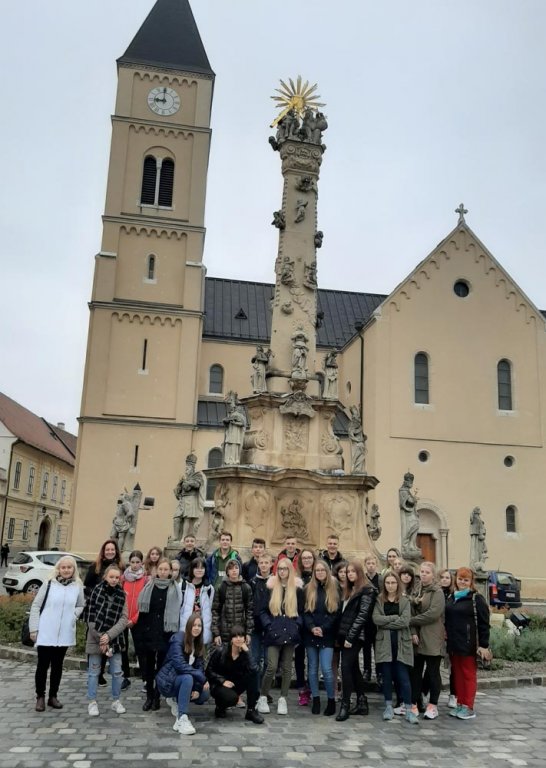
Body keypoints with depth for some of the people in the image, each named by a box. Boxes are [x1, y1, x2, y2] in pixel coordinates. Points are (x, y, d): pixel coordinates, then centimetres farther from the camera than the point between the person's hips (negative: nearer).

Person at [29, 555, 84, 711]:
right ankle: (40, 696, 20)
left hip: (65, 634, 2)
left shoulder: (78, 586, 0)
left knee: (57, 666, 12)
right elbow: (36, 606, -1)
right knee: (43, 665, 5)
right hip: (45, 633, -2)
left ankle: (53, 696, 25)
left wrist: (74, 615, -6)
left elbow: (81, 606, 15)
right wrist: (33, 628, -4)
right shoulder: (49, 584, -5)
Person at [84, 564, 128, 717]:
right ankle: (92, 702, 19)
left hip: (114, 639, 2)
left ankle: (116, 700, 21)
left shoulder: (121, 595, 0)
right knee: (93, 672, 6)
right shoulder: (96, 591, -6)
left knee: (117, 672, 6)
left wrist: (109, 635, -17)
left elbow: (124, 619, -5)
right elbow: (90, 617, -8)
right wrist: (100, 638, -12)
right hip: (95, 638, -2)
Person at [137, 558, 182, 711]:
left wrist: (175, 633, -5)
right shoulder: (148, 587, 3)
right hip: (148, 631, 2)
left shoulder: (175, 589, -1)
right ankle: (149, 696, 17)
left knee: (161, 665, 5)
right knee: (149, 665, 8)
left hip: (165, 633, -2)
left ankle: (157, 696, 16)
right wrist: (140, 632, 0)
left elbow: (177, 612, -1)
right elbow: (142, 609, 4)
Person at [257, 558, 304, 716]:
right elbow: (263, 610, 7)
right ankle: (263, 697, 8)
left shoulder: (297, 589, 6)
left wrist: (297, 626, -4)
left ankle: (283, 699, 16)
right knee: (272, 667, -9)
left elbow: (301, 612, 10)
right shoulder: (271, 587, 5)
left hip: (290, 633, 1)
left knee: (287, 667, 5)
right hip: (274, 633, -1)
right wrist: (268, 625, -6)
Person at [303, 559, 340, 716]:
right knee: (313, 668, 8)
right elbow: (304, 612, 2)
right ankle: (316, 700, 18)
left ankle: (331, 700, 6)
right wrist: (311, 627, -14)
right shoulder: (308, 589, 6)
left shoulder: (334, 589, 3)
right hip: (310, 634, 2)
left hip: (327, 635, -2)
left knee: (326, 669, -9)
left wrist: (323, 628, -11)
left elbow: (337, 613, -1)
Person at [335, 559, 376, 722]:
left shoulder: (367, 590, -8)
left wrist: (350, 637, -18)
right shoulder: (349, 589, 17)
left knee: (346, 666, -12)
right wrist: (341, 635, 7)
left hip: (355, 636, -8)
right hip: (345, 634, 8)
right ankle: (362, 703, 18)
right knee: (353, 668, 11)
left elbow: (362, 615, -15)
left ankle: (345, 705, -7)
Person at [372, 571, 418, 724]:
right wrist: (395, 617, -12)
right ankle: (388, 707, 18)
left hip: (401, 643, -1)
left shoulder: (405, 601, 4)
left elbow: (405, 621, -11)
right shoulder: (379, 601, 8)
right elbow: (376, 619, -9)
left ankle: (409, 710, 6)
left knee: (403, 677, -2)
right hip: (384, 643, 1)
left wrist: (386, 623, -9)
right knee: (387, 676, 7)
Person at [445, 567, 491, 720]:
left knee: (468, 674, 2)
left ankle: (468, 707, 9)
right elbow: (447, 619, 16)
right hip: (453, 644, 6)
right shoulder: (451, 597, 12)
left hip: (468, 643, -6)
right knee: (457, 674, 11)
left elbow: (483, 623, -10)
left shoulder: (476, 599, -7)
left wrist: (484, 645, -13)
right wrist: (446, 635, 4)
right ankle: (460, 704, 21)